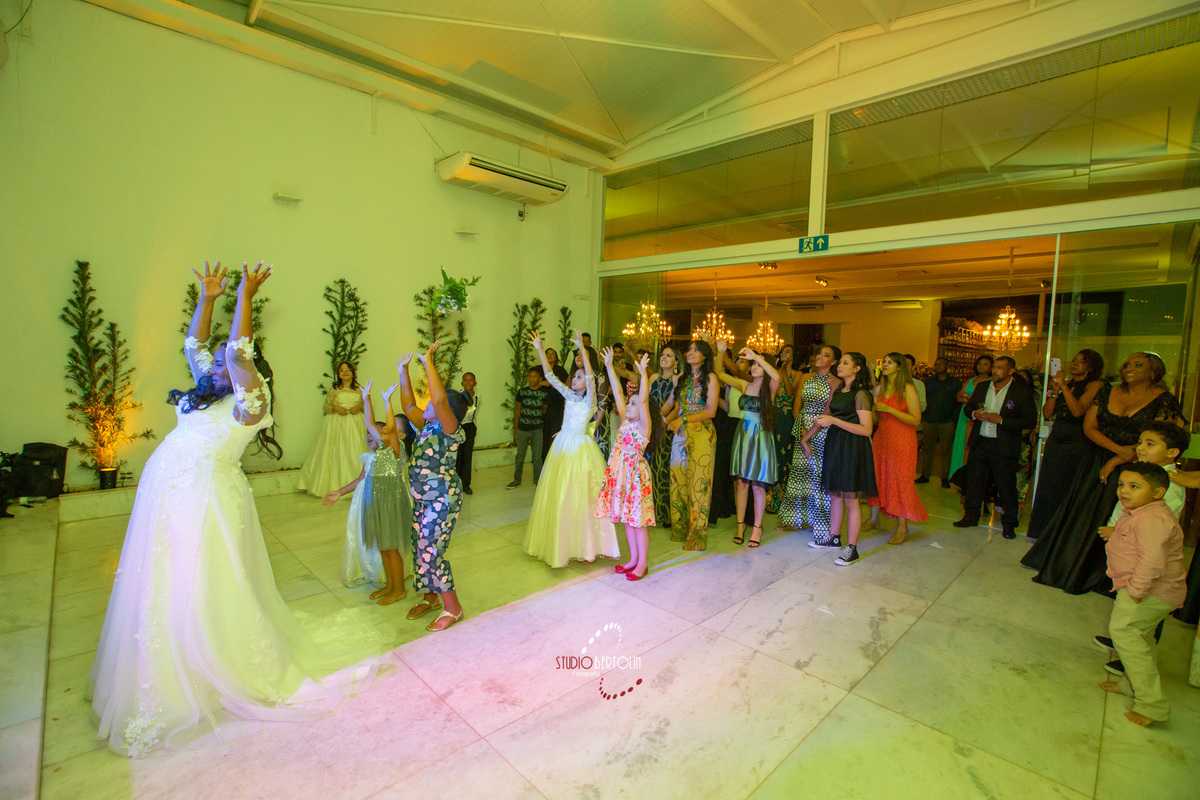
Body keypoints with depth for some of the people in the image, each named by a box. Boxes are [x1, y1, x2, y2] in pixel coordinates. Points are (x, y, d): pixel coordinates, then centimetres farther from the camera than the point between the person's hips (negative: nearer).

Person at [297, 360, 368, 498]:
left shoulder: (360, 389, 7)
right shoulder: (333, 389, 3)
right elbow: (326, 407, 6)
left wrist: (359, 407, -7)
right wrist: (336, 408, -12)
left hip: (354, 425, 1)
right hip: (336, 425, -1)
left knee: (354, 453, 0)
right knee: (336, 453, -1)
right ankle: (335, 485, 8)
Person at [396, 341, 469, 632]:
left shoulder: (451, 430, -18)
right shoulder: (428, 426, 6)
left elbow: (440, 400, -36)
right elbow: (408, 406, 19)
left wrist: (429, 362, -31)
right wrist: (403, 373, 16)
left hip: (442, 499, -9)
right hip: (422, 499, 9)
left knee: (431, 553, -5)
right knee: (420, 549, 18)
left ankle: (453, 608, 12)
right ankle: (430, 598, 38)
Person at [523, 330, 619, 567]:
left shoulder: (589, 399, -5)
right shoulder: (569, 395, 10)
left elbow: (590, 377, -22)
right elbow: (550, 376, 8)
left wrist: (583, 349, -30)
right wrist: (540, 350, 3)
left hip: (580, 448, -6)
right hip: (562, 446, 6)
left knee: (579, 496, -1)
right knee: (557, 496, 11)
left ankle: (583, 546, 10)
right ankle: (561, 541, 25)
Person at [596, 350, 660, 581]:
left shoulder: (643, 425, -11)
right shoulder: (626, 421, 7)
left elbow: (643, 400, -26)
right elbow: (617, 392, 5)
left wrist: (643, 374, -33)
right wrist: (609, 366, 5)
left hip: (636, 474, -7)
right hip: (620, 473, 7)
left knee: (638, 521, 3)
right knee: (627, 520, 16)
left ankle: (642, 564, 18)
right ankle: (633, 559, 30)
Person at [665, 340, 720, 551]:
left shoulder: (710, 378, -2)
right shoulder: (683, 377, 15)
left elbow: (711, 411, -8)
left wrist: (684, 419, -14)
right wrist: (665, 421, -2)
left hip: (701, 434, -5)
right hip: (681, 434, 5)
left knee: (698, 481, -3)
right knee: (678, 480, 4)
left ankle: (696, 533, 5)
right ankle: (680, 527, 15)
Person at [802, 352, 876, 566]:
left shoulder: (861, 394, -11)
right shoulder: (837, 391, 14)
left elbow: (866, 429, -16)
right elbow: (824, 417, 23)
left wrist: (835, 421, -20)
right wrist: (805, 437, 22)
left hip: (853, 448, -7)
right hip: (834, 444, 7)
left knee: (850, 498, -2)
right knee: (835, 494, 13)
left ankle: (851, 548, 7)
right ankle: (833, 536, 25)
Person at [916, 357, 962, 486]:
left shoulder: (955, 383, 4)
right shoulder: (928, 383, 9)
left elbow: (959, 402, 3)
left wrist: (954, 419, -3)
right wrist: (922, 417, 3)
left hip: (947, 423, -2)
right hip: (929, 422, 2)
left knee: (945, 451, 2)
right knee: (927, 449, 5)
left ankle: (945, 478, 11)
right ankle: (925, 475, 13)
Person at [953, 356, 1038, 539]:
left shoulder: (1022, 391, -6)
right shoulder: (982, 387, 8)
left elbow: (1030, 420, -9)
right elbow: (967, 408, 18)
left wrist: (1001, 420, -18)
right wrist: (974, 413, -5)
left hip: (1004, 447, -4)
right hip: (979, 443, 4)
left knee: (1006, 486, 4)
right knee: (974, 481, 11)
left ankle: (1009, 523, 20)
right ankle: (971, 516, 25)